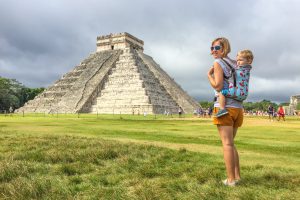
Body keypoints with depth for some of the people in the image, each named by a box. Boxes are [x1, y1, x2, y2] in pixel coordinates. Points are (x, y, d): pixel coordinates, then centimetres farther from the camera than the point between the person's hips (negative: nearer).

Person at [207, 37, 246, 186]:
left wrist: (209, 75, -2)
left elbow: (218, 86, -16)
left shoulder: (218, 63, -6)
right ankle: (237, 176, 19)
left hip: (225, 107, -8)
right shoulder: (235, 63, 17)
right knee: (230, 143, 17)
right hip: (238, 108, 8)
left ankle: (231, 179, -2)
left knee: (227, 144, -5)